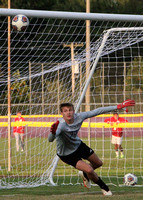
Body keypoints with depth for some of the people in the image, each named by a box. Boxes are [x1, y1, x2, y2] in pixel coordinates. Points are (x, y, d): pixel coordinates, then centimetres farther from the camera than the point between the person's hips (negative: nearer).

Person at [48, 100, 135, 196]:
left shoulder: (78, 117, -23)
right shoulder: (60, 125, -39)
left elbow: (97, 111, -13)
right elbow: (50, 139, -55)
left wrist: (118, 107, -12)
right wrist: (53, 132, -79)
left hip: (78, 145, 6)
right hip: (67, 154, -6)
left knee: (98, 163, 20)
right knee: (89, 170, -18)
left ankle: (85, 174, 53)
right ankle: (103, 187, 12)